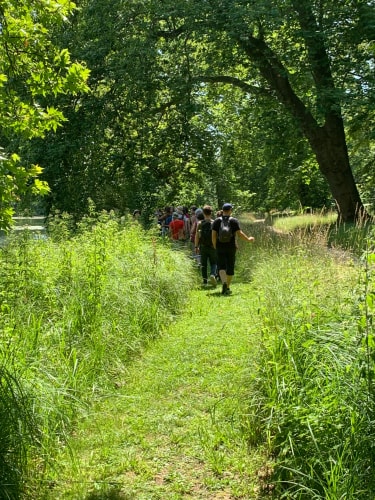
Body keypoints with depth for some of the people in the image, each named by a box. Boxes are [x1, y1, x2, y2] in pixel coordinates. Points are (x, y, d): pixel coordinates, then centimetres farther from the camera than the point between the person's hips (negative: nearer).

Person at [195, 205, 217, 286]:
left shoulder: (200, 223, -3)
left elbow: (197, 236, -3)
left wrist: (196, 246, 4)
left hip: (203, 247, 1)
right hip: (212, 246, -1)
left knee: (203, 264, 10)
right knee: (213, 263, 11)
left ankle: (205, 280, 10)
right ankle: (212, 274, -15)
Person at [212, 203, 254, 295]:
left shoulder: (216, 221, 1)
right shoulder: (234, 221, -4)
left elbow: (213, 235, -3)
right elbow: (239, 234, -9)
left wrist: (215, 246, 9)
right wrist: (248, 239, 6)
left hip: (220, 247, 1)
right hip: (231, 247, 0)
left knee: (221, 267, 5)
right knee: (230, 267, 11)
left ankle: (224, 283, -22)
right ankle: (227, 288, 18)